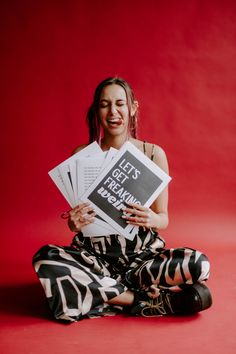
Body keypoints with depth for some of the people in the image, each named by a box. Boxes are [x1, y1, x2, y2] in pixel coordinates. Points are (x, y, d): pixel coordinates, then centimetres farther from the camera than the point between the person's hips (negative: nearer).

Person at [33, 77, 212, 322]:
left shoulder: (153, 154, -1)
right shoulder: (82, 155, 0)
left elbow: (163, 218, 2)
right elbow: (76, 221, 6)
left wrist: (153, 220, -22)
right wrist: (74, 224, -19)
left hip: (142, 253, 0)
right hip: (94, 254, 0)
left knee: (198, 264, -25)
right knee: (45, 258, -28)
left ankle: (100, 288, -14)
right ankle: (145, 298, -20)